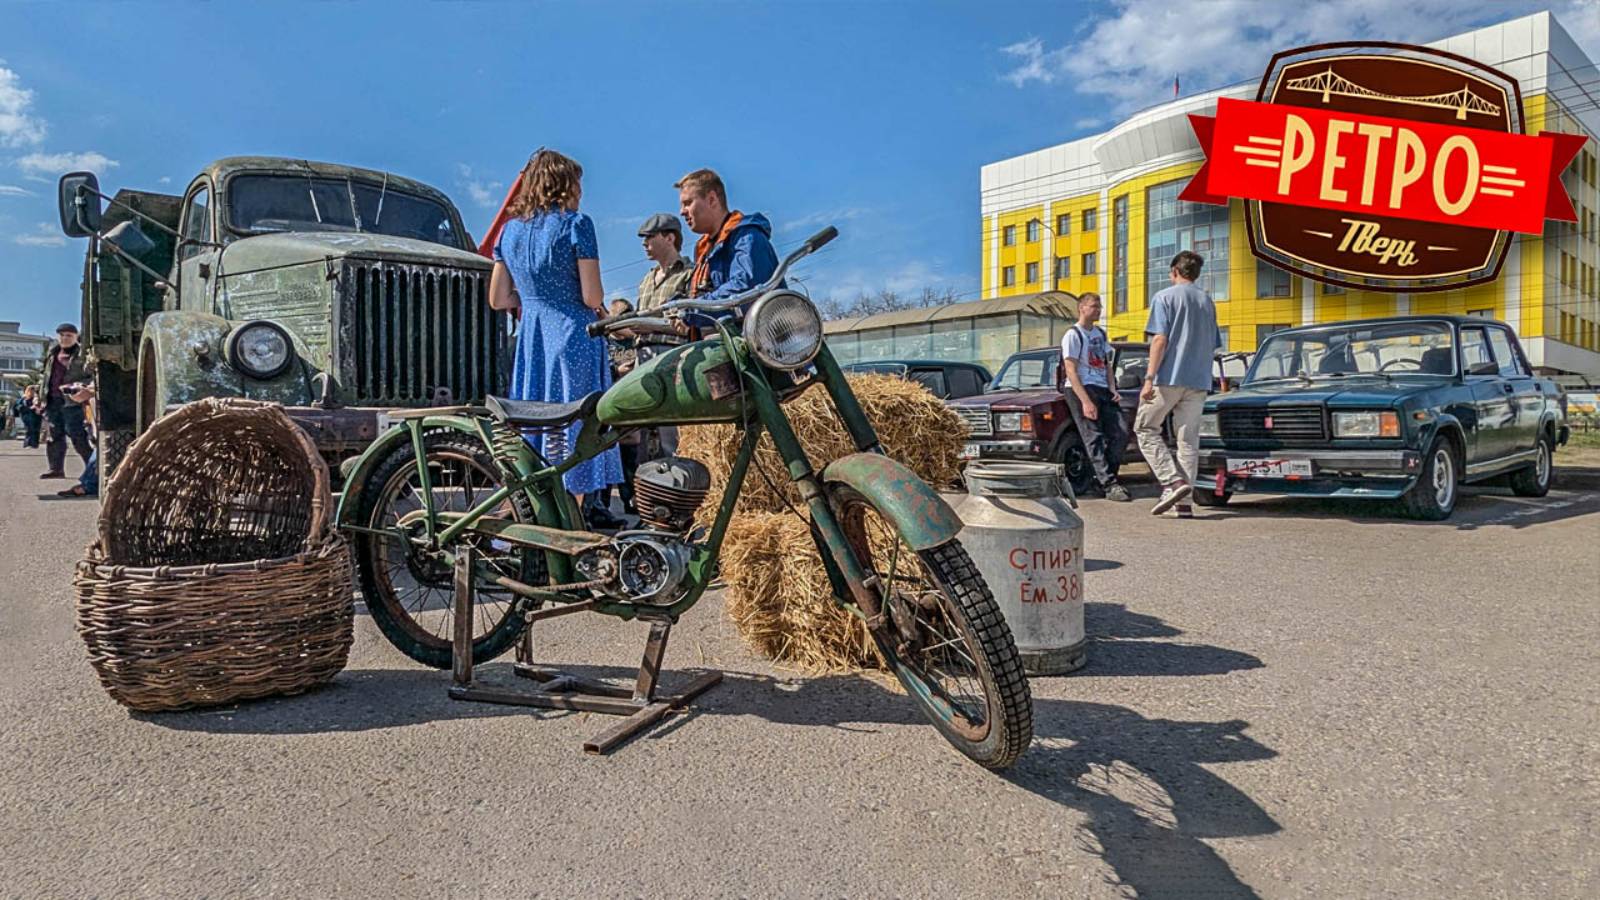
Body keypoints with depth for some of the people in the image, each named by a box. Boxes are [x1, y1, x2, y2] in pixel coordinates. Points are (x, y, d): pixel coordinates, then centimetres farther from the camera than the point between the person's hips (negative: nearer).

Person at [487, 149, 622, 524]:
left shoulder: (510, 230, 12)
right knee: (573, 431, -2)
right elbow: (592, 297, -11)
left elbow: (498, 299, 12)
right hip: (573, 337, -6)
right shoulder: (575, 224, -5)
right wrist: (598, 301, 11)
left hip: (529, 338, 6)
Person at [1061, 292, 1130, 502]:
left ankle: (1102, 478, 7)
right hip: (1081, 389, -7)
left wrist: (1112, 389, 5)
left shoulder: (1101, 334, 19)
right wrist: (1085, 401, -20)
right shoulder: (1073, 335, -4)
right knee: (1094, 438, -11)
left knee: (1120, 434, -3)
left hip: (1102, 390, 7)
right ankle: (1109, 485, -14)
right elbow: (1071, 371, -12)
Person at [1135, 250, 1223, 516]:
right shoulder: (1208, 301, 18)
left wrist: (1149, 378, -15)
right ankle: (1185, 500, 4)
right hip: (1199, 381, 6)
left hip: (1169, 377, -5)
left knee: (1146, 428, 5)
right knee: (1189, 437, 6)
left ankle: (1173, 482, -11)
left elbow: (1160, 340, -12)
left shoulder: (1164, 297, -2)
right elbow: (1214, 346, 19)